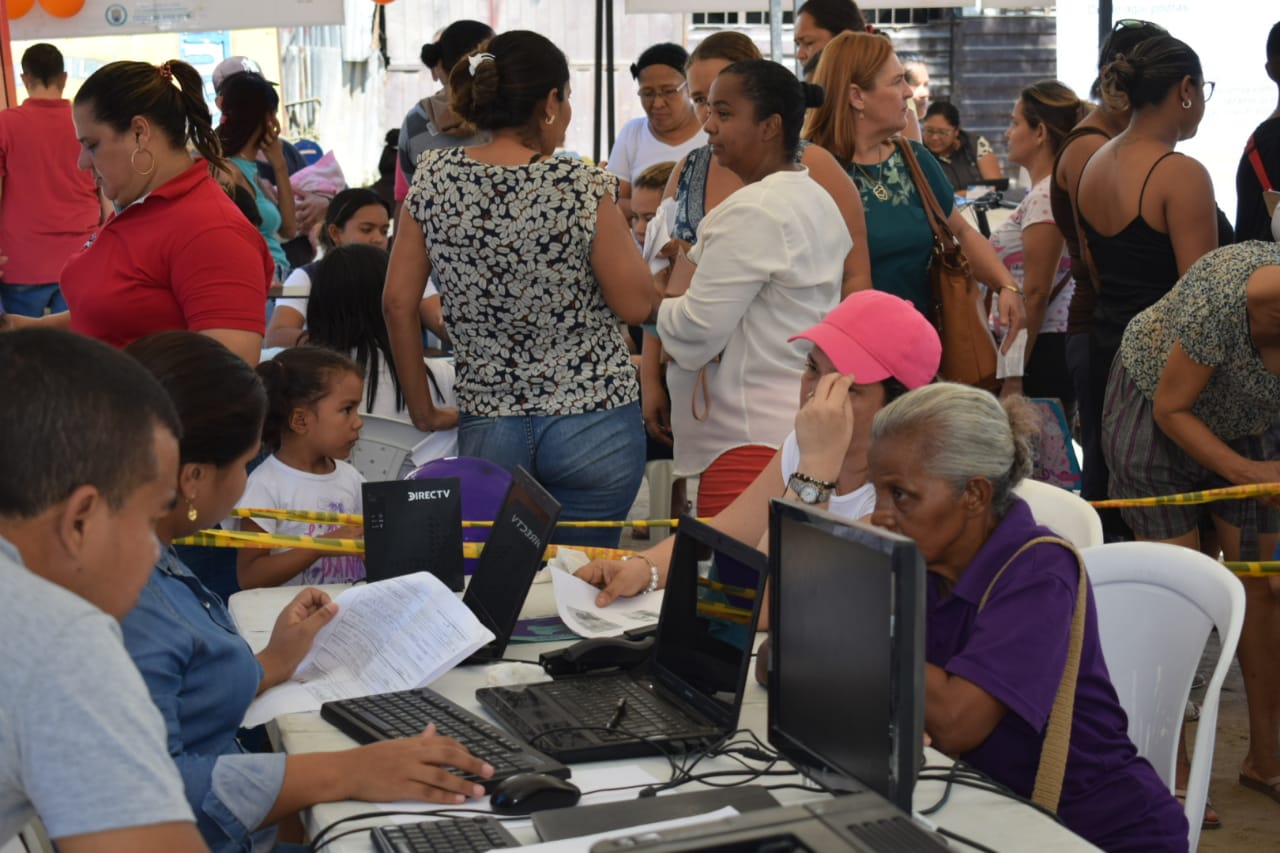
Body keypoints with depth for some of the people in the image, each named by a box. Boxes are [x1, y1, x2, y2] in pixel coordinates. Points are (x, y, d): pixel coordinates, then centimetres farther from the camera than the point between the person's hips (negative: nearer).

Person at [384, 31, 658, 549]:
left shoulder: (434, 180, -2)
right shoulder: (583, 188, -13)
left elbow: (398, 303, 1)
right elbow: (636, 305, -7)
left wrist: (422, 410, 10)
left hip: (487, 425, 3)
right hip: (592, 423, -3)